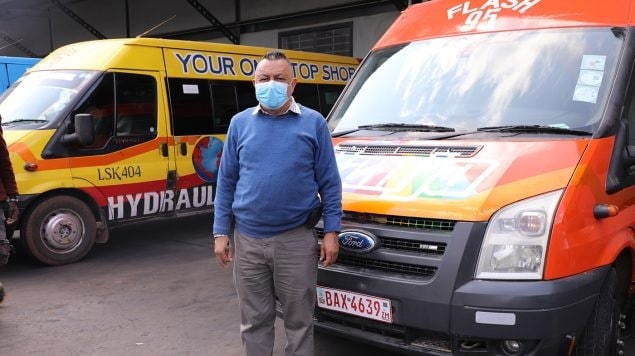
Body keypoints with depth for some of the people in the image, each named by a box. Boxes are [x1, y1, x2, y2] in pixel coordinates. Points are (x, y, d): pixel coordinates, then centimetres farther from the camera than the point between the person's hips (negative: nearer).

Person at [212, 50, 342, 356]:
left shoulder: (313, 123, 1)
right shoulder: (240, 123, 8)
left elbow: (330, 182, 1)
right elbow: (226, 182, 8)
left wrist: (331, 231, -5)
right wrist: (221, 232, 3)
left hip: (296, 240, -2)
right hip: (248, 241, 2)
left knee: (299, 320, 9)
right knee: (254, 321, 14)